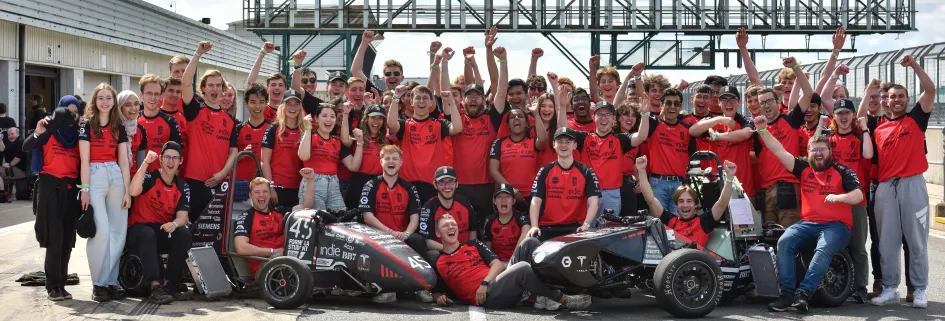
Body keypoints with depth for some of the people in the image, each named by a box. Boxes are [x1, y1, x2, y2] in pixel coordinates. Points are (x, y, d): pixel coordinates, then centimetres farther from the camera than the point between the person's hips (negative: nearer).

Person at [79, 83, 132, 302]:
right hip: (94, 176, -4)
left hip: (116, 177, 4)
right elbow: (84, 159, -4)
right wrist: (85, 189, -11)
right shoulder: (86, 124, 2)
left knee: (118, 231, 2)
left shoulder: (119, 128, 13)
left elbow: (124, 161, 10)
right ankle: (99, 283, -4)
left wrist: (127, 190, 3)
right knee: (101, 230, -13)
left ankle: (111, 281, 9)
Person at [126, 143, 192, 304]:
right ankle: (156, 286, -43)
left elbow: (182, 217, -5)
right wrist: (146, 162, -34)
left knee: (184, 233, -26)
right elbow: (133, 192, -31)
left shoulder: (182, 187, 5)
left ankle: (169, 284, -18)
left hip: (165, 231, 4)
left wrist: (174, 224, -30)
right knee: (148, 234, -37)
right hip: (139, 229, -4)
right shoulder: (149, 177, -8)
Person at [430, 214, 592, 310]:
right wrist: (440, 298, -3)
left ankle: (543, 297, -24)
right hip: (487, 297, -5)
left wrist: (485, 282, -7)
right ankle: (564, 300, -16)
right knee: (523, 268, -33)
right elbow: (437, 292, 22)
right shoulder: (437, 263, 15)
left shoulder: (474, 245, 23)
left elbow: (498, 264, 12)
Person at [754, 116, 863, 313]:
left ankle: (803, 293, -41)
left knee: (823, 250, -34)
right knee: (784, 242, -24)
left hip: (836, 225, -3)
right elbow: (779, 151, 8)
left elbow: (858, 196, -7)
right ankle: (787, 294, -29)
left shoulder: (843, 172, 4)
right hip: (807, 224, 3)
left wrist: (839, 197, -28)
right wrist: (762, 130, -2)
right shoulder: (803, 169, 14)